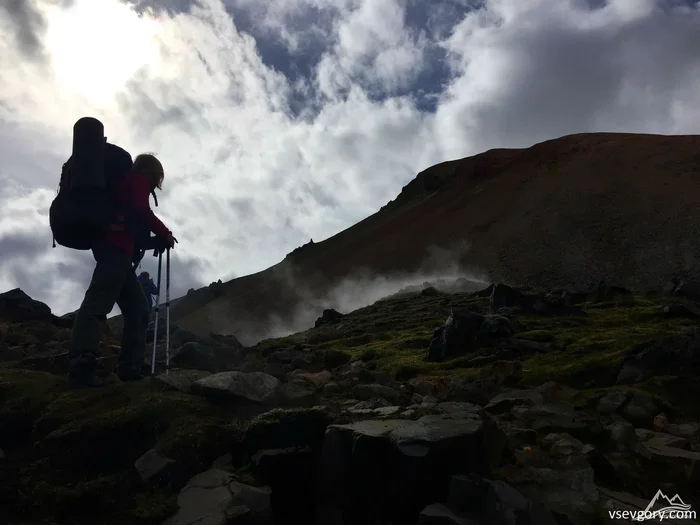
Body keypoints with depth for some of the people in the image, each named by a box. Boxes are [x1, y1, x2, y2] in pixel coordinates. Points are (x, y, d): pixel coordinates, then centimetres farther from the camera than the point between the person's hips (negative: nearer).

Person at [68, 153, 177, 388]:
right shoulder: (138, 180, 8)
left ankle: (131, 368, -4)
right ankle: (81, 366, -33)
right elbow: (141, 211, -9)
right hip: (117, 247, -10)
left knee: (137, 308, 4)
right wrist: (165, 233, 2)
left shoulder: (125, 183, 34)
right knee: (99, 301, -22)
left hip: (114, 248, 10)